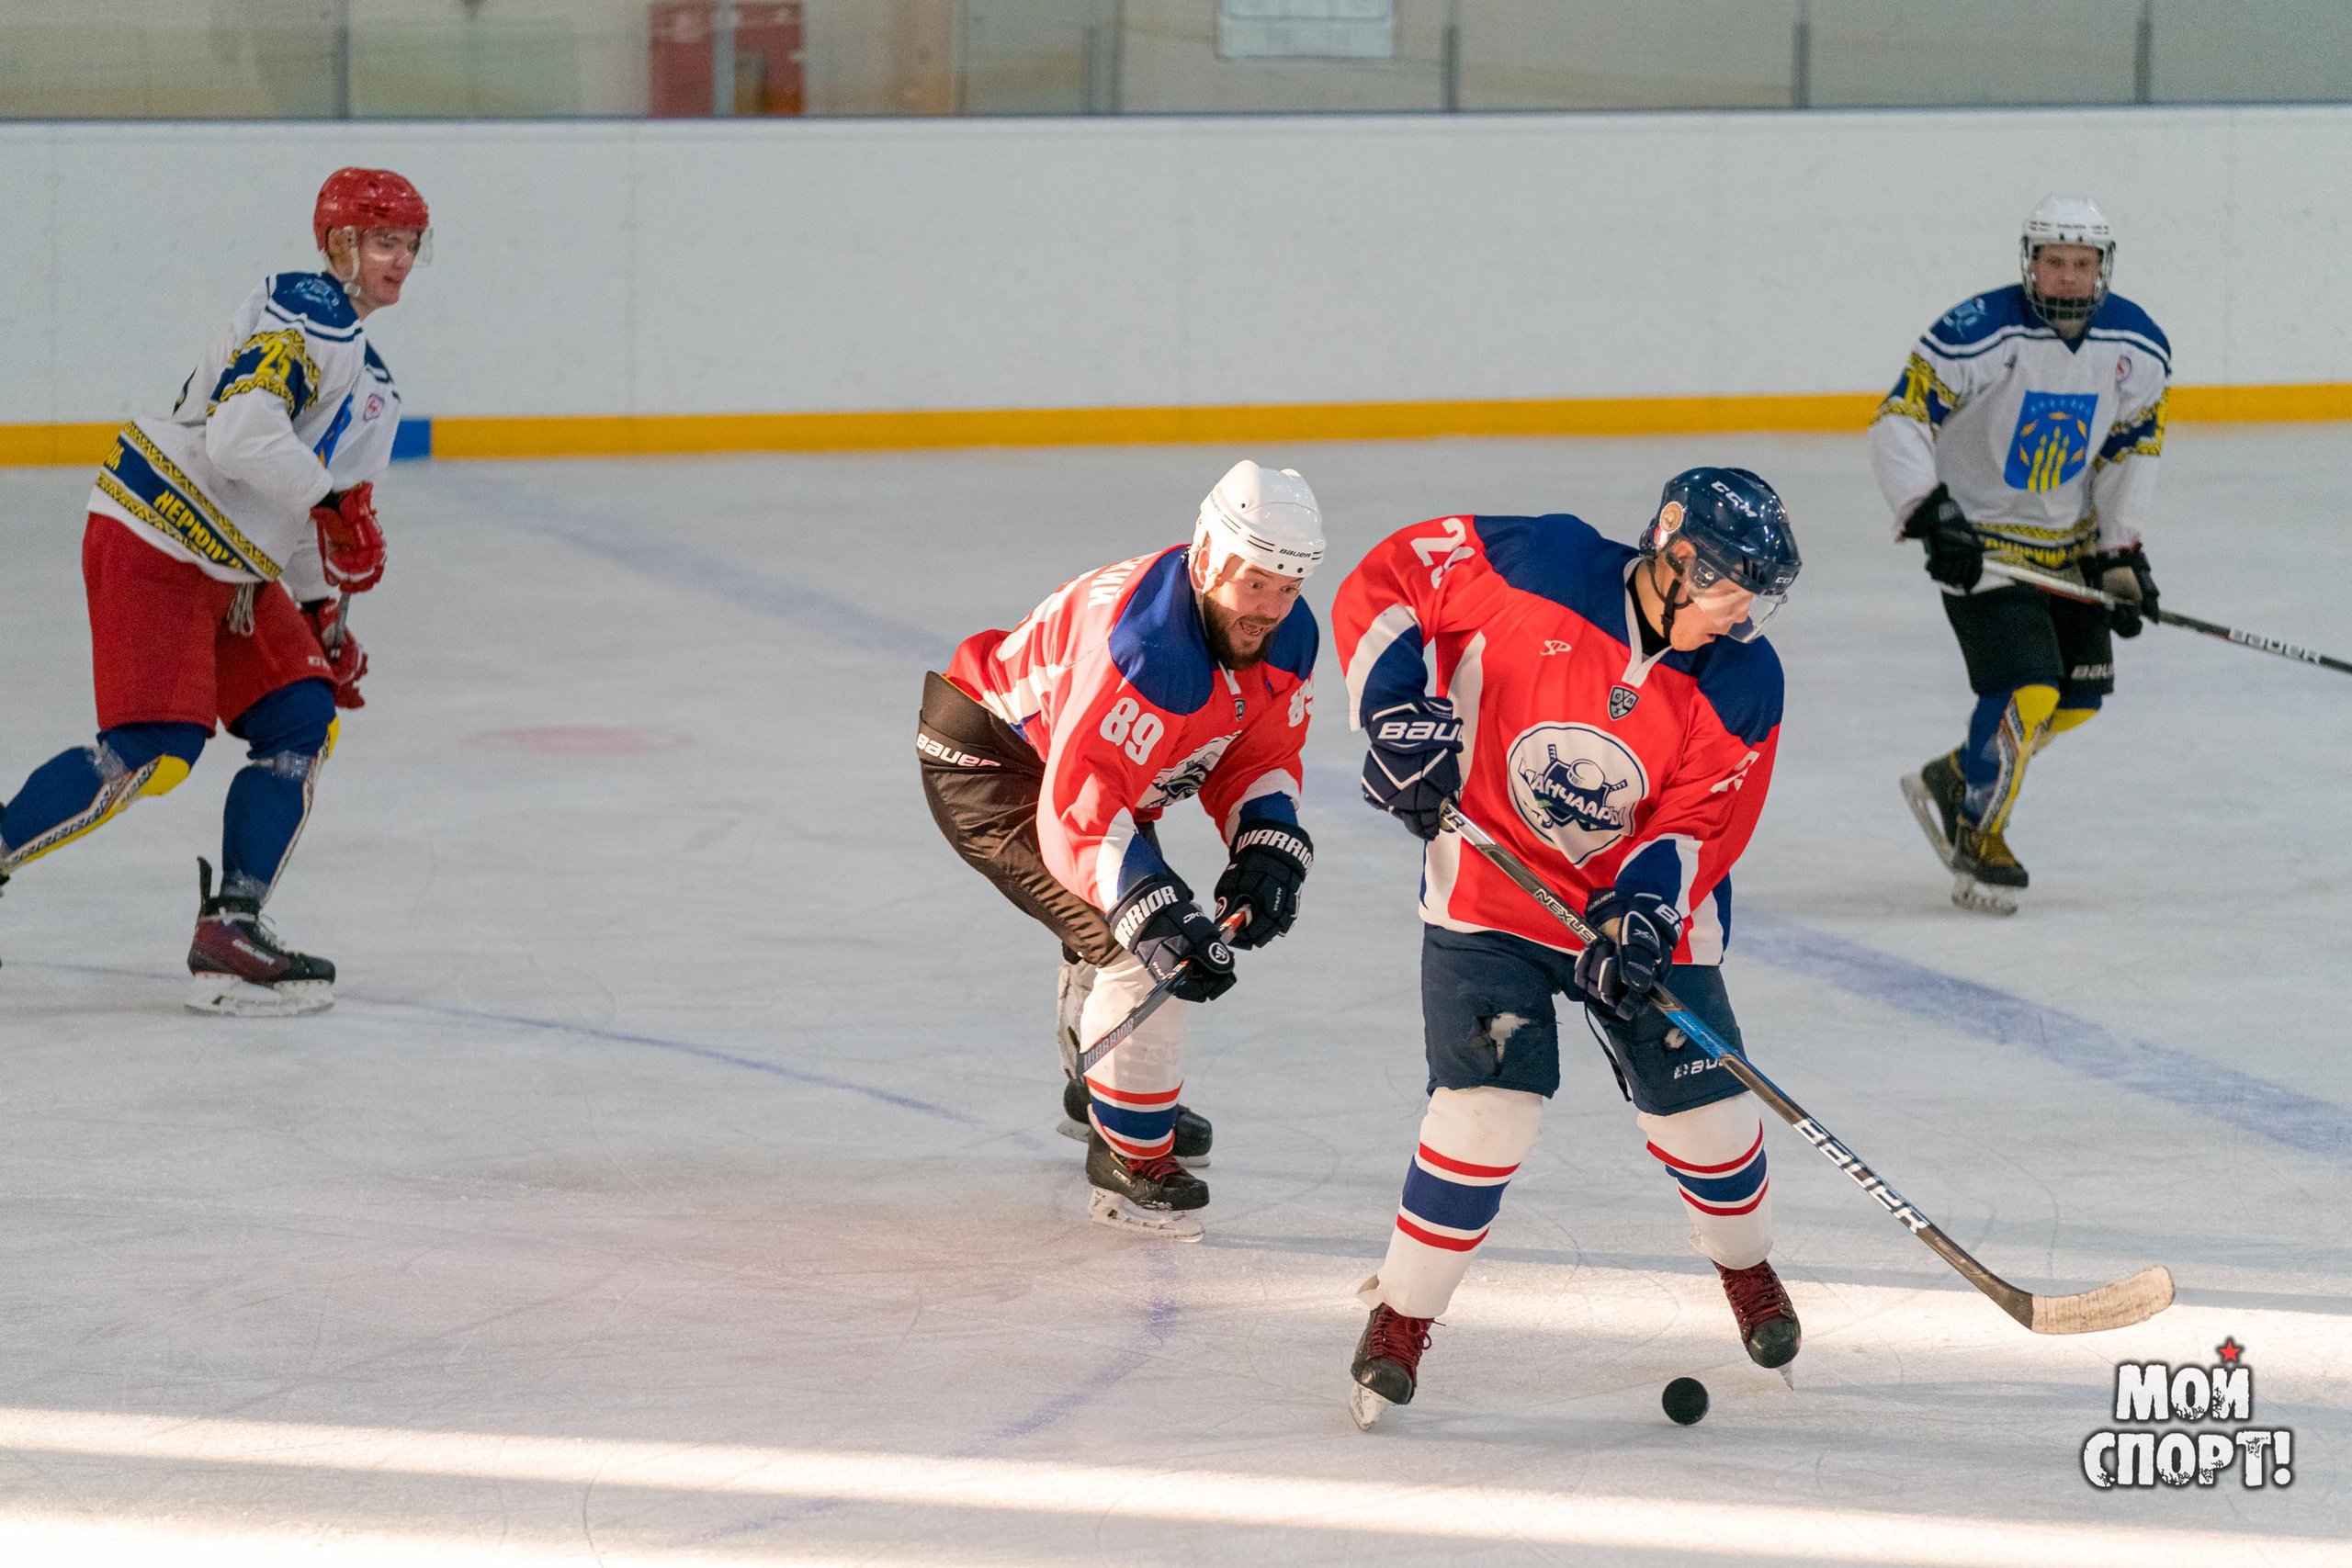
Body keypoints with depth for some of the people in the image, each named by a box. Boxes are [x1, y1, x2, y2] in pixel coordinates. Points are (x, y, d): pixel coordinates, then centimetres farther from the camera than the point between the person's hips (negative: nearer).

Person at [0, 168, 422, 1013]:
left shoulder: (365, 374, 20)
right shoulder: (306, 312, -13)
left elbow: (307, 520, 28)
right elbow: (241, 434, -27)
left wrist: (322, 611, 25)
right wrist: (332, 501, -26)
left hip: (226, 565, 10)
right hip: (152, 542, -10)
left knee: (303, 721, 1)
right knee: (153, 750, -17)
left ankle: (231, 927, -1)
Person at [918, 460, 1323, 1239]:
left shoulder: (1288, 640, -12)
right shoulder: (1146, 647, -39)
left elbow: (1256, 758, 1)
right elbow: (1077, 810, -41)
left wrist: (1268, 847, -18)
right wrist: (1155, 913, -47)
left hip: (1089, 767, 9)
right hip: (987, 764, -9)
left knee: (1133, 926, 29)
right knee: (1142, 952, -19)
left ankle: (1104, 1088, 57)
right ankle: (1128, 1163, -4)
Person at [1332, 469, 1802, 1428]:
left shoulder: (1742, 684, -12)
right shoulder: (1541, 567, -20)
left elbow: (1699, 826, -11)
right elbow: (1383, 585, -11)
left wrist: (1644, 909, -29)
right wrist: (1398, 710, -20)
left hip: (1639, 906, 3)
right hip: (1489, 895, -3)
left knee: (1703, 1112, 4)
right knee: (1489, 1106, -16)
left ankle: (1745, 1263, 38)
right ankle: (1400, 1318, 1)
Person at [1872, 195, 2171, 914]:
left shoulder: (2140, 351, -6)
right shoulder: (1980, 335, -24)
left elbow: (2132, 451, 7)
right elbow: (1898, 424, -23)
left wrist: (2121, 555, 3)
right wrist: (1930, 515, -34)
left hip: (2067, 539, 7)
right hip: (1979, 540, -7)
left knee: (2080, 693, 11)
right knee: (2024, 690, -17)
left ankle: (1951, 782, 29)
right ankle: (1977, 842, 2)